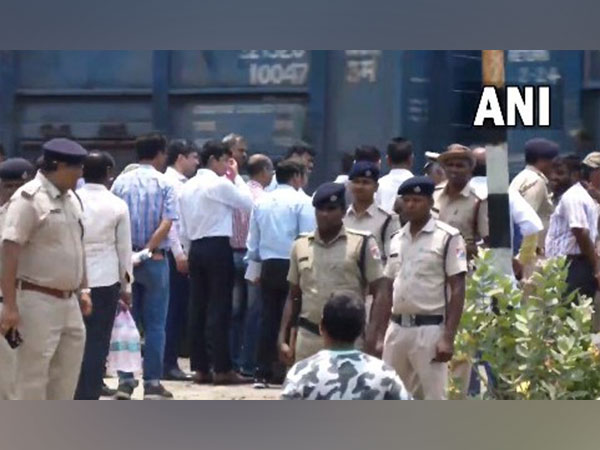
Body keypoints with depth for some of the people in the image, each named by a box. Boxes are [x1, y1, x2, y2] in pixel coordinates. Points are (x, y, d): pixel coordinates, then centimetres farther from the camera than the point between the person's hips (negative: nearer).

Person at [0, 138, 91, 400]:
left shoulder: (71, 199, 12)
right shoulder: (28, 198, -15)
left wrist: (83, 290, 17)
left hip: (69, 302, 9)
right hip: (37, 301, -9)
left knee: (66, 378, 13)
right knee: (32, 379, -4)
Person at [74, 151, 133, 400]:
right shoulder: (117, 206, -3)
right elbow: (124, 249, 2)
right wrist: (126, 286, 12)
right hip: (105, 281, -1)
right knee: (97, 344, 3)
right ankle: (87, 402, 0)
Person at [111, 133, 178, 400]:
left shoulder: (121, 182, 2)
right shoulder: (164, 183, -4)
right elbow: (166, 223, -15)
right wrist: (148, 249, -11)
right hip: (154, 259, -3)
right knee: (155, 324, 3)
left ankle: (125, 381, 5)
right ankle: (152, 383, 2)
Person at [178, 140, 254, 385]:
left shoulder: (187, 187, 12)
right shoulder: (221, 184, -10)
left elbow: (183, 227, 13)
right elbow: (248, 203, -2)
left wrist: (191, 250, 19)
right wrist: (237, 177, 6)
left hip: (196, 248, 7)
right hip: (218, 247, -7)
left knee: (198, 308, 7)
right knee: (219, 309, -5)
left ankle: (201, 368, 9)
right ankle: (222, 369, -5)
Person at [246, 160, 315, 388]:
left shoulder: (261, 202, 9)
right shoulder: (301, 202, -7)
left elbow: (253, 241, 13)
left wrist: (256, 264, 23)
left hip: (268, 266, 5)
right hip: (292, 264, -5)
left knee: (268, 318, 7)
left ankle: (262, 374, 6)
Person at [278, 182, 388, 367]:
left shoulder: (362, 244, -2)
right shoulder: (300, 245, 10)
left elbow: (379, 292, -4)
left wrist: (371, 334, -15)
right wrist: (284, 338, 9)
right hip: (308, 336, 4)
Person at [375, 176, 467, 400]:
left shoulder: (448, 237, -6)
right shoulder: (396, 239, 12)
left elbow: (457, 290, -9)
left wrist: (448, 337, -16)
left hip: (429, 329, -6)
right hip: (396, 328, 6)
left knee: (433, 399, -5)